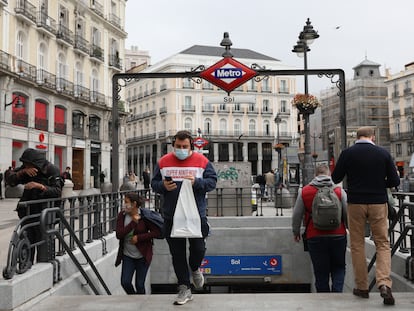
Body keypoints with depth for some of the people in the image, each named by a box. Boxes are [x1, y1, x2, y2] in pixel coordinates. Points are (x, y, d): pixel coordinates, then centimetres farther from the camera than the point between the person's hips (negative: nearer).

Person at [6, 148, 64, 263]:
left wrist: (40, 186, -34)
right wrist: (23, 172, -21)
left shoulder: (51, 170, -12)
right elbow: (10, 180, -5)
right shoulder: (25, 168, 3)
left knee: (43, 245, -7)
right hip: (26, 213, 5)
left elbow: (57, 192, -21)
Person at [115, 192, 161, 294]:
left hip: (143, 256, -3)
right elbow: (119, 234, -14)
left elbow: (156, 232, -14)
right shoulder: (122, 215, -4)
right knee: (125, 282, -2)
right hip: (127, 255, 3)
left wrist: (138, 238, -19)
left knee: (139, 284, 2)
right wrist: (133, 222, -21)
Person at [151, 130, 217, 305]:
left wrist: (197, 182, -18)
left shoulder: (202, 161, 0)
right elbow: (154, 183, 10)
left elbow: (212, 182, 0)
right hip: (171, 216, 2)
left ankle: (195, 269, 38)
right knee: (177, 254, 7)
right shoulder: (163, 162, 5)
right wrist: (163, 186, -12)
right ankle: (184, 288, 20)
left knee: (198, 248, 2)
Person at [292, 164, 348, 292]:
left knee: (320, 272, 10)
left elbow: (296, 215, 6)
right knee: (338, 268, 16)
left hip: (315, 237, 0)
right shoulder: (339, 190, -1)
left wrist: (296, 232, 20)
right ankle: (337, 292, -1)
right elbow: (348, 214, 1)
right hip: (338, 236, 0)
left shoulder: (304, 191, 1)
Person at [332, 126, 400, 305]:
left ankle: (362, 287, 14)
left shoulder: (347, 153, -3)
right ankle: (384, 283, -10)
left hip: (355, 203, 0)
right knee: (382, 243, 7)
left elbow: (336, 178, 3)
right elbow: (394, 181, 1)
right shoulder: (383, 154, -1)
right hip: (378, 203, 0)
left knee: (357, 245, 9)